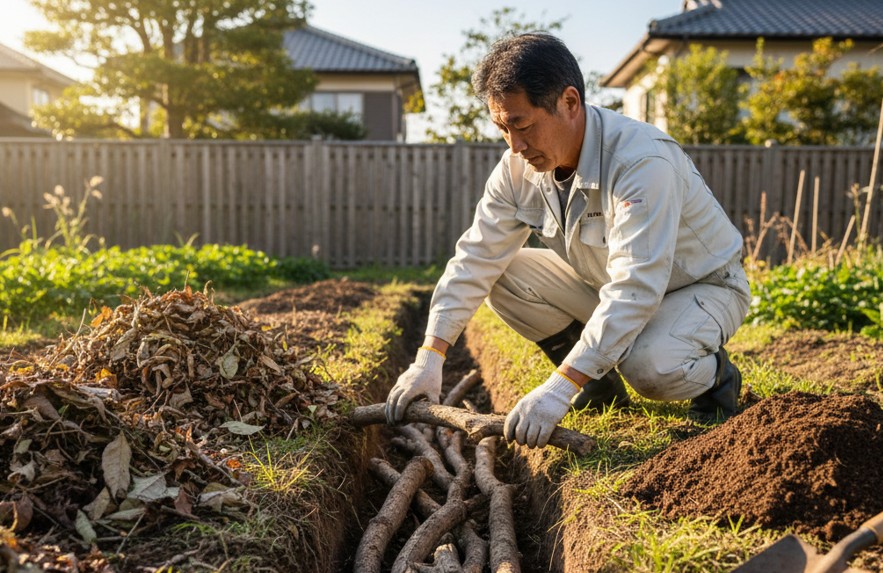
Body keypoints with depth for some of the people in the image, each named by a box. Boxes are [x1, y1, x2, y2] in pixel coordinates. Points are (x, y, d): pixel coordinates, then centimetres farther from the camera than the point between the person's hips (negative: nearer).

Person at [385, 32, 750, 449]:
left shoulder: (642, 161, -34)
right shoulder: (519, 166, -14)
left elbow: (633, 290, -41)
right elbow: (476, 258, -14)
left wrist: (559, 388, -46)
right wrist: (429, 357, -23)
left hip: (703, 286, -6)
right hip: (605, 283, 6)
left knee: (651, 368, -37)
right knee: (505, 277, -13)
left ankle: (715, 374, 2)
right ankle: (600, 386, 5)